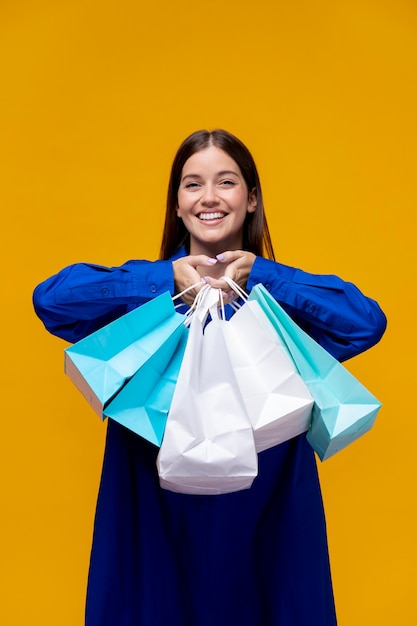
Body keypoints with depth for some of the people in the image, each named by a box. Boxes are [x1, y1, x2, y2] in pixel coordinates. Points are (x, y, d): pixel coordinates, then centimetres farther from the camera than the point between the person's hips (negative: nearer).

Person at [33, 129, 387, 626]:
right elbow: (50, 297, -15)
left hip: (263, 516, 1)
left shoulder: (282, 294, 1)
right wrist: (166, 280, -21)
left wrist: (262, 278, -19)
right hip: (157, 515, 0)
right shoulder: (148, 289, 0)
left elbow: (369, 320, -15)